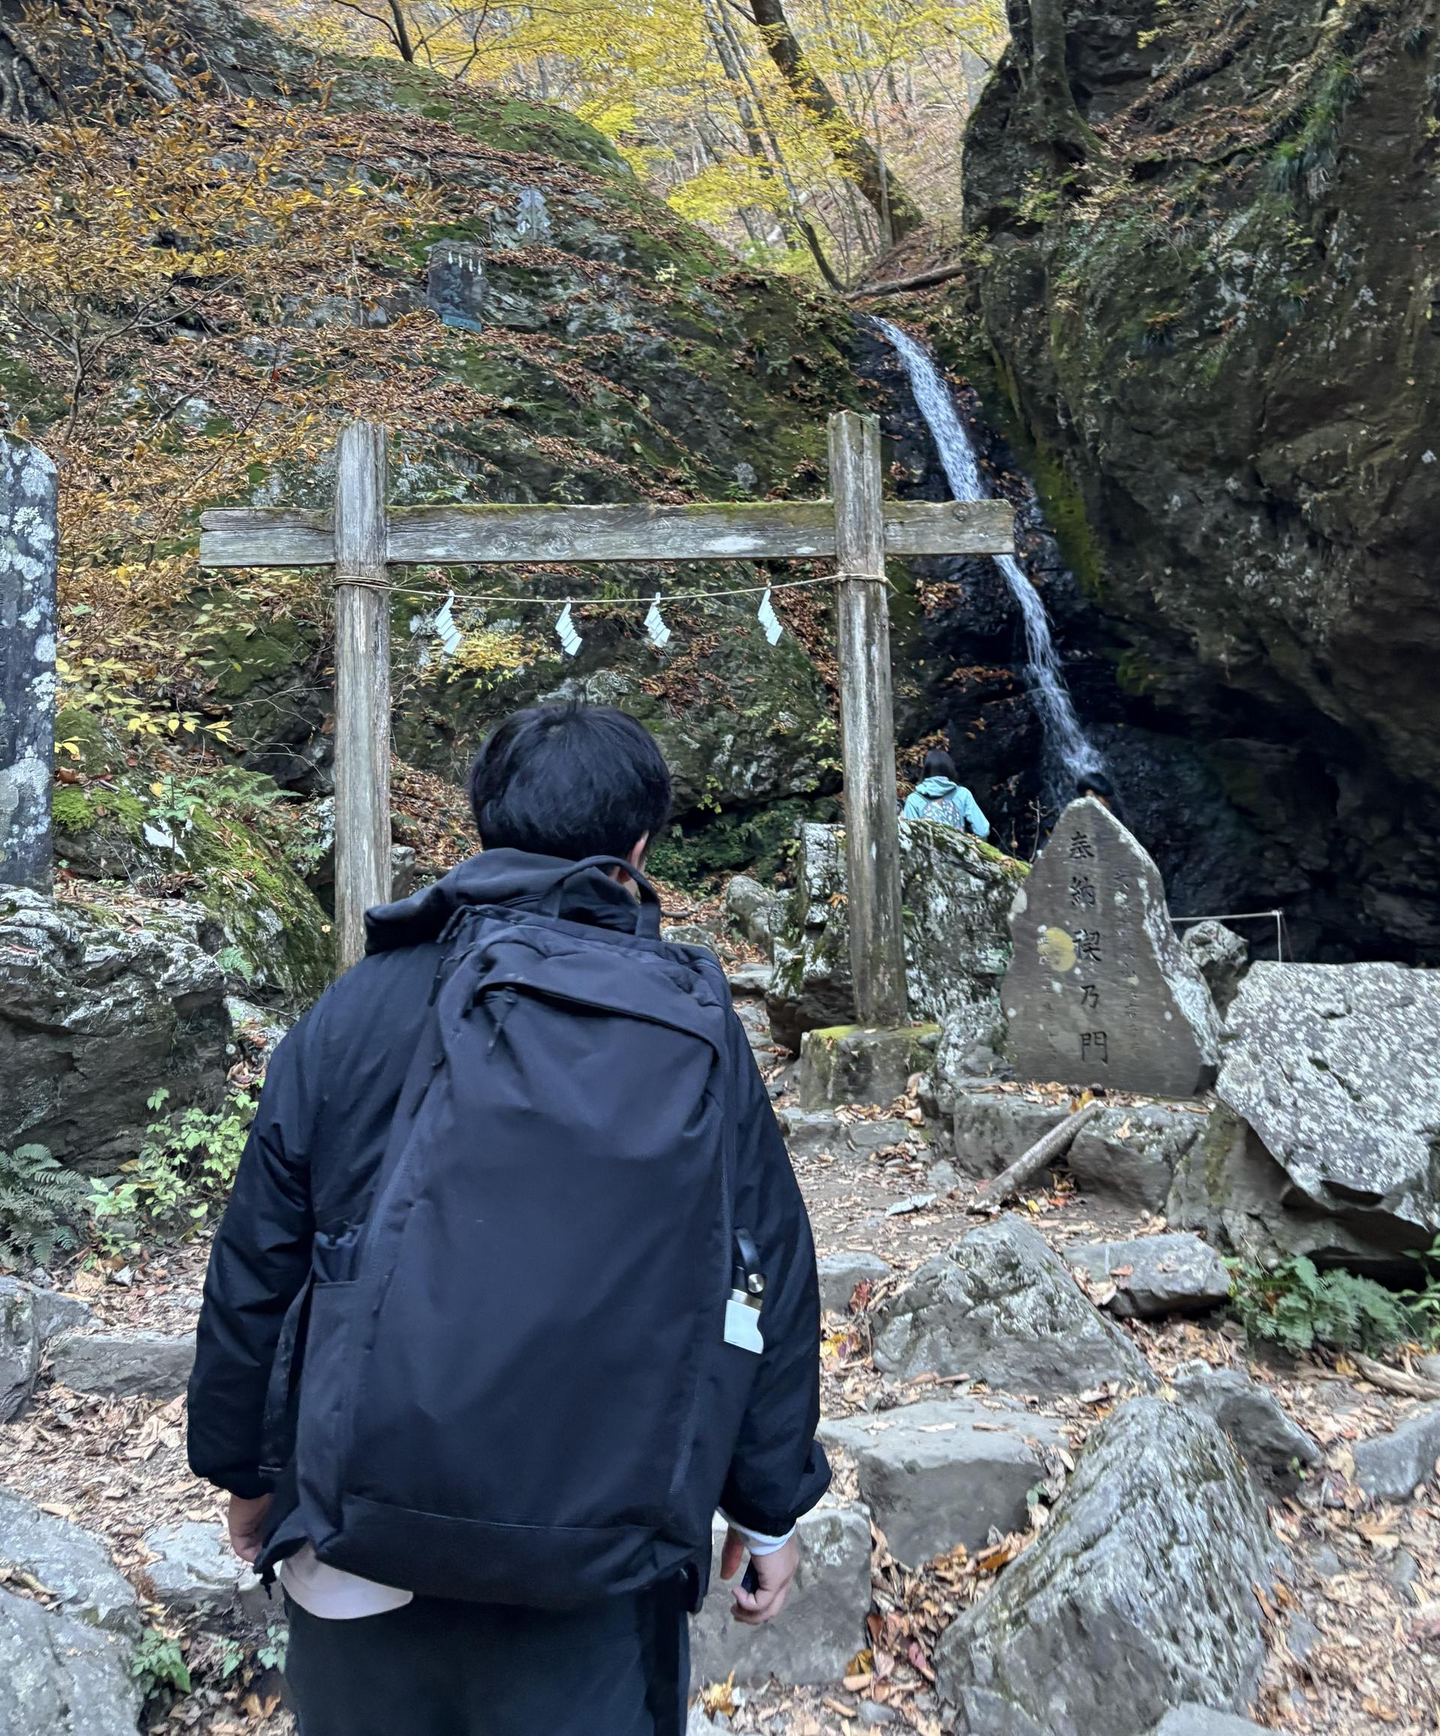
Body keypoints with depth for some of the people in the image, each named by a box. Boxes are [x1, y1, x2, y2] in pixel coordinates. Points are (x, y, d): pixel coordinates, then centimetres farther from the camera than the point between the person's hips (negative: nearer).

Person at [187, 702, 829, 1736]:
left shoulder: (364, 1008, -4)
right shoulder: (705, 1034, -2)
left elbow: (255, 1265, 0)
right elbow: (774, 1287, 0)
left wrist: (245, 1471, 14)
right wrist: (771, 1510, 10)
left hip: (365, 1540, 1)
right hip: (603, 1565, 0)